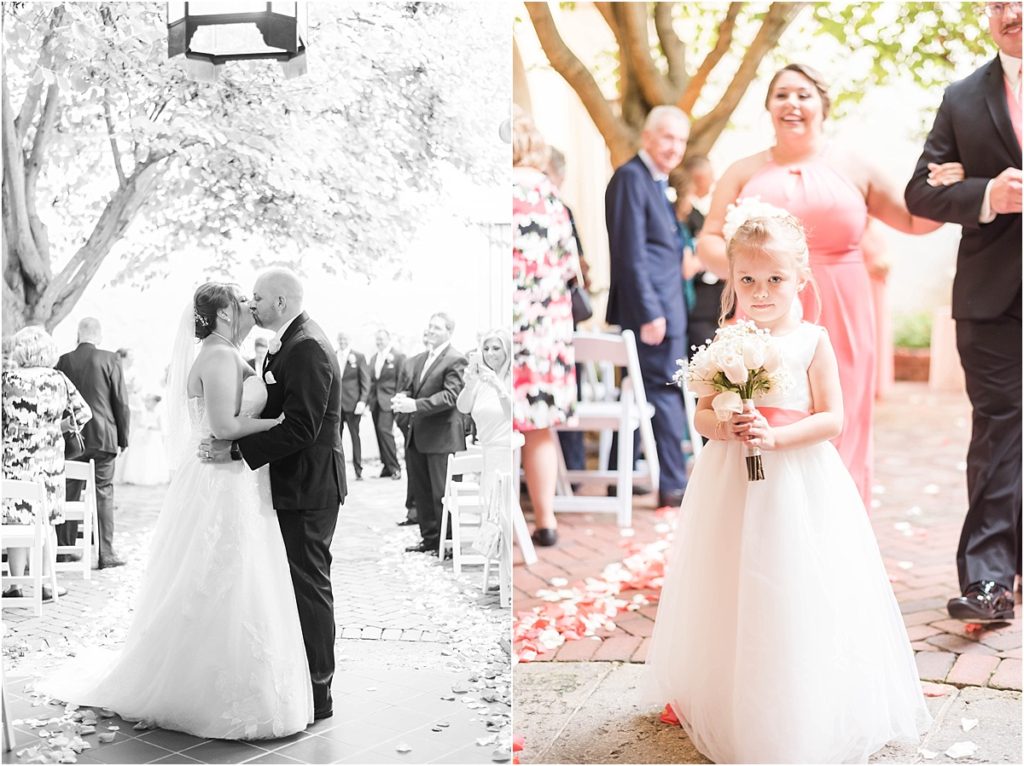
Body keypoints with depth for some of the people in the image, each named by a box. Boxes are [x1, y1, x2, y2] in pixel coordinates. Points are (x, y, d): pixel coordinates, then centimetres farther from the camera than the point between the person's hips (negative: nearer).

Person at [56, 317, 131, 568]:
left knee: (69, 493, 10)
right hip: (103, 437, -2)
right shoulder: (110, 360, -6)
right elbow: (122, 402, -6)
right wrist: (123, 437, 3)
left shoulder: (64, 361, 1)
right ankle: (106, 554, 2)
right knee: (104, 493, 2)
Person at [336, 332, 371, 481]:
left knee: (355, 436, 3)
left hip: (352, 403, -2)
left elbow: (365, 381, 0)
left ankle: (358, 471, 9)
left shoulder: (358, 357, 2)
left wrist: (363, 401, -11)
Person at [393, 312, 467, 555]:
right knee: (421, 491, 14)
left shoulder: (455, 360, -9)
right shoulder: (419, 359, 16)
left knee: (442, 493, -1)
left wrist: (415, 405, -27)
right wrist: (402, 397, -6)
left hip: (441, 437, -8)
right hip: (417, 435, 8)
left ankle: (447, 541, 10)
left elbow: (451, 395, -19)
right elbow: (410, 387, 18)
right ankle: (429, 537, 25)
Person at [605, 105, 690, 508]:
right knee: (665, 389, -5)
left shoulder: (658, 182, 18)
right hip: (651, 307, -10)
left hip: (664, 305, 10)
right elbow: (631, 253, -18)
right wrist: (651, 313, -21)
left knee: (639, 390, 13)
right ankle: (673, 484, 3)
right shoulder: (631, 177, -12)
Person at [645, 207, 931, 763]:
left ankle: (804, 714, 18)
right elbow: (702, 414, 5)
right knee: (733, 596, 10)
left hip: (800, 484, -2)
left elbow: (832, 418, -7)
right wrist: (725, 427, -16)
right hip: (732, 483, 2)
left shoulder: (812, 340, -3)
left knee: (798, 597, 2)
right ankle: (724, 704, 26)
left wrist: (775, 435, -19)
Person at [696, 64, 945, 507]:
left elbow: (915, 221, 17)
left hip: (838, 324, 0)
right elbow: (708, 241, 4)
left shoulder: (854, 170, 10)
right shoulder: (744, 172, 10)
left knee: (837, 437, 2)